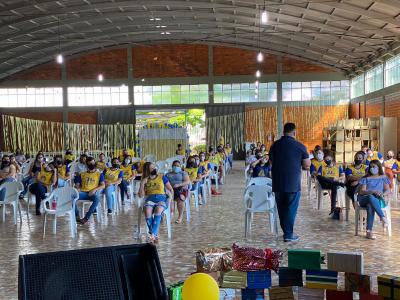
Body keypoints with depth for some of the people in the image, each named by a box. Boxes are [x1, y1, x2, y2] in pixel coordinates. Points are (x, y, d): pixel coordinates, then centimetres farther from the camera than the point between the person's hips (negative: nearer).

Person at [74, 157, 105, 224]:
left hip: (93, 193, -2)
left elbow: (103, 185, 3)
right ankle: (77, 216, -24)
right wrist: (78, 188, -8)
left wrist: (95, 189, -14)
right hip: (83, 193, 2)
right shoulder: (82, 174, 21)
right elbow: (77, 184, 17)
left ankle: (86, 218, -35)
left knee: (97, 199, -39)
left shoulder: (99, 174, 14)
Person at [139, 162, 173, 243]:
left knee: (158, 210, -38)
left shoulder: (162, 177, 11)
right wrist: (142, 184, -2)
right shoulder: (145, 180, 15)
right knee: (147, 211, -35)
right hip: (150, 199, 1)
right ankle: (155, 235, -30)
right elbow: (141, 195, 9)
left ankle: (152, 234, -39)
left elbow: (171, 190, 12)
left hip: (161, 198, -1)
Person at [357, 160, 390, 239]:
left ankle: (369, 231, -43)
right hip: (364, 199, 0)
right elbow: (362, 191, -1)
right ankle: (383, 217, -46)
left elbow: (388, 190, 7)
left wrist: (382, 194, -17)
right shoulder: (366, 178, 12)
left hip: (378, 200, 0)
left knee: (370, 205, -39)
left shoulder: (383, 178, 17)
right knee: (371, 197, -40)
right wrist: (373, 191, -18)